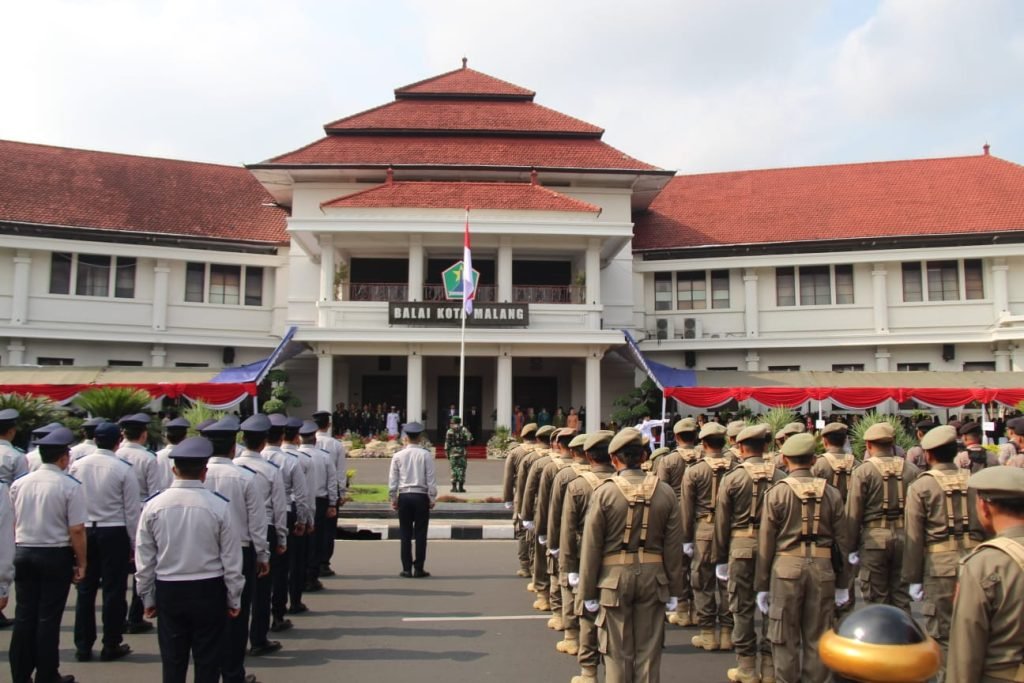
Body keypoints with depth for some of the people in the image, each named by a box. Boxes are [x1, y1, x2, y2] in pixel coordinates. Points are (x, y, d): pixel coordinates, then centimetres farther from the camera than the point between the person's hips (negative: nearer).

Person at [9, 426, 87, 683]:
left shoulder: (19, 484, 2)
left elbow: (12, 524, 10)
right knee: (49, 617, 4)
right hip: (56, 556, -5)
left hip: (23, 554, 5)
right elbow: (76, 530, -15)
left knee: (24, 615, 13)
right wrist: (81, 563, -6)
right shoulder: (70, 486, -15)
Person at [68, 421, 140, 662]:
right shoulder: (123, 469, -11)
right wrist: (134, 543, 1)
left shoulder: (76, 466, -1)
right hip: (114, 532, -4)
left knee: (86, 589, 12)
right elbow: (132, 510, -8)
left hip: (84, 531, 4)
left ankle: (83, 646, 20)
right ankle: (111, 646, 13)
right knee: (113, 590, 6)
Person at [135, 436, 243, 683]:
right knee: (208, 661, 10)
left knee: (172, 662, 14)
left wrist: (148, 598, 12)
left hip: (168, 591, 2)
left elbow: (144, 559, 0)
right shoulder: (218, 506, -13)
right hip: (209, 591, -2)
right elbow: (231, 559, -8)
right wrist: (234, 599, 4)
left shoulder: (154, 505, -7)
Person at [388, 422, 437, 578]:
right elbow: (431, 479, -4)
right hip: (421, 496, -1)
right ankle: (419, 569, 6)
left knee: (406, 535, 7)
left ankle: (407, 569, 9)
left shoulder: (398, 456, 0)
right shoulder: (426, 455, -4)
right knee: (420, 534, 4)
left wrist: (393, 499, 10)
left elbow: (392, 480, 2)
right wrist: (432, 498, 4)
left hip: (404, 496, 1)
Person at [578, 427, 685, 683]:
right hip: (652, 577, 3)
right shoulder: (665, 492, -2)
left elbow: (591, 546, -8)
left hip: (615, 577, -2)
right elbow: (674, 546, 1)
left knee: (618, 653, 8)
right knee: (649, 650, 13)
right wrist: (674, 590, 9)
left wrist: (588, 592, 1)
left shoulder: (604, 492, -10)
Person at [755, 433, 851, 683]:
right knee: (817, 637, 12)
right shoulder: (831, 494, 4)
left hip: (787, 568, -3)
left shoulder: (777, 493, -5)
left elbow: (766, 543, -4)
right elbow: (841, 542, 6)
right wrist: (842, 584, 14)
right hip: (822, 569, 3)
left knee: (786, 637, 7)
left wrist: (761, 586, 3)